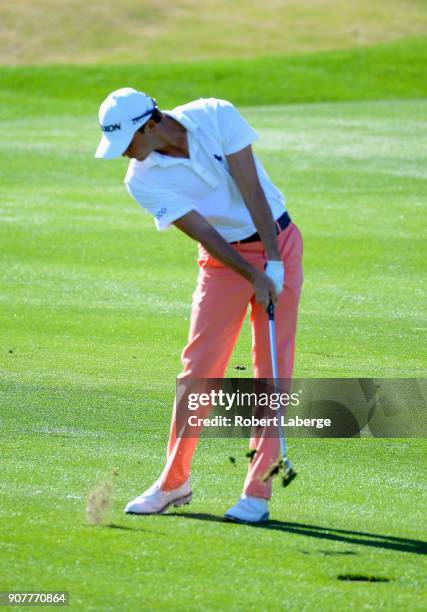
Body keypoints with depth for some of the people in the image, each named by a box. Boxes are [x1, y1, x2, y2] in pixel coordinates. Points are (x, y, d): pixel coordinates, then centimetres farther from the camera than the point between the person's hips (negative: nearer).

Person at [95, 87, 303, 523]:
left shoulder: (216, 116, -16)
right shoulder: (141, 180, -13)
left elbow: (252, 189, -18)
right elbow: (204, 232, -16)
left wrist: (273, 262, -22)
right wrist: (254, 277, -23)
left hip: (278, 242, -1)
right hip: (224, 258, 2)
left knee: (273, 367, -5)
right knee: (198, 366, -2)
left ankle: (257, 493, -4)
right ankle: (174, 482, 12)